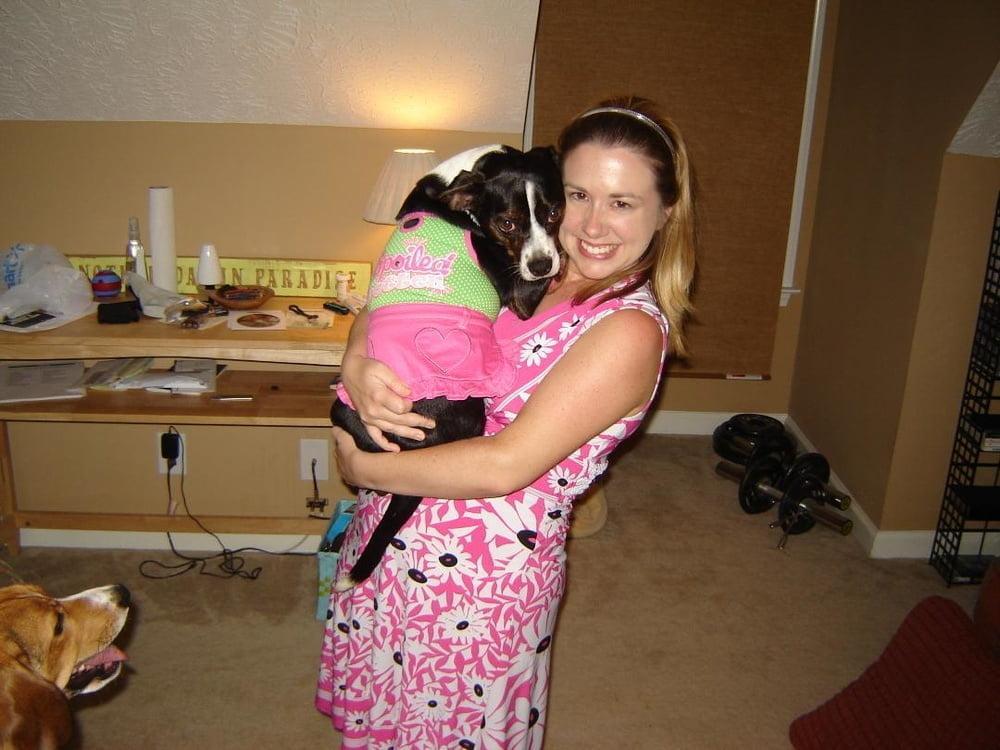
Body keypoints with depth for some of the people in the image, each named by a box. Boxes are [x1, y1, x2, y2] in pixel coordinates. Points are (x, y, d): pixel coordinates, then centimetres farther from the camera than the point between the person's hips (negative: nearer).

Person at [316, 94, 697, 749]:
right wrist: (358, 365, -16)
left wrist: (364, 468, -14)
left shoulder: (631, 330, -20)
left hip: (484, 578, -6)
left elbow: (504, 464, -25)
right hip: (387, 539, 6)